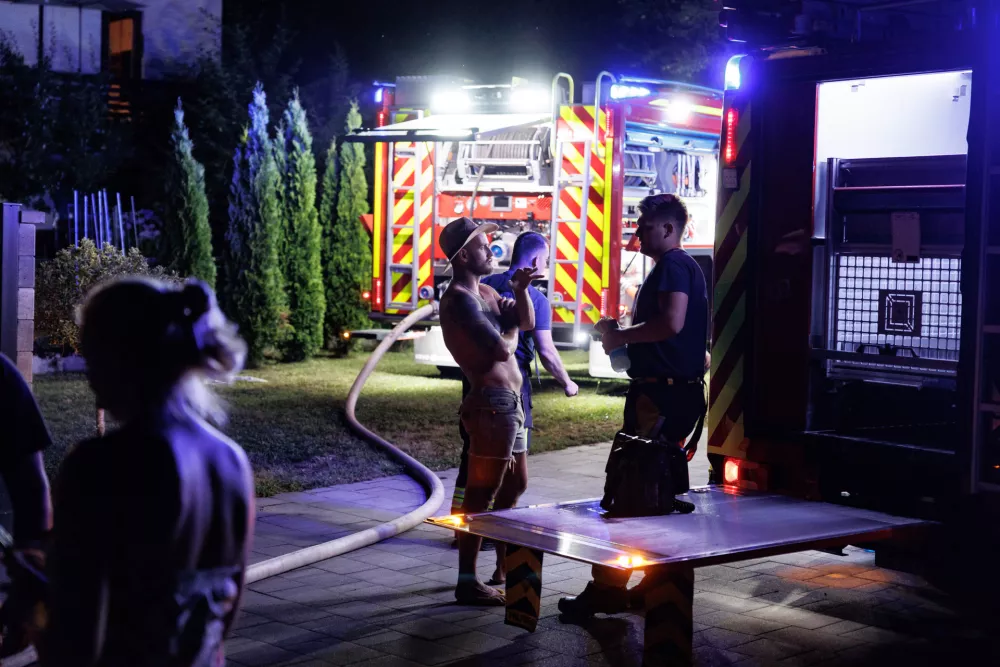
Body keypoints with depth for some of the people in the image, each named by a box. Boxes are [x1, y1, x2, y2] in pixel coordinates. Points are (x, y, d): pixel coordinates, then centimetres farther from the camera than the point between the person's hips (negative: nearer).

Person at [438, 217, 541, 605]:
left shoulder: (485, 293, 16)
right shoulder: (460, 299, -15)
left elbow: (527, 322, 12)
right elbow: (502, 349, -22)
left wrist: (520, 290, -5)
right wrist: (510, 332, 0)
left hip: (509, 402, 10)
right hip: (492, 402, -10)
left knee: (514, 486, 22)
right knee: (481, 495, -6)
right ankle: (467, 581, -2)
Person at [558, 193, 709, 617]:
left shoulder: (672, 266, -12)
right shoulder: (682, 267, 21)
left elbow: (671, 323, -28)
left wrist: (621, 336, -15)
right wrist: (623, 334, 15)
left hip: (660, 396, -11)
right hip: (675, 392, 11)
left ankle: (607, 589, -7)